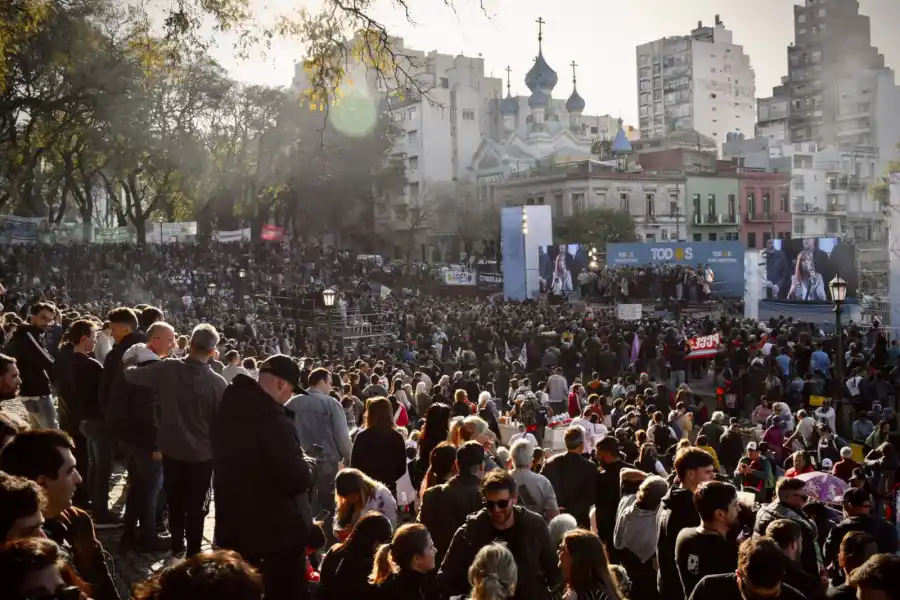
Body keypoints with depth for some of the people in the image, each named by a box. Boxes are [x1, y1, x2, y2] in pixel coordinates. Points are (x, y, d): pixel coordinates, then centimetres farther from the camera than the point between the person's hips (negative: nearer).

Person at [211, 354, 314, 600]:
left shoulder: (226, 411, 2)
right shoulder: (275, 421, -26)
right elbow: (298, 480, -26)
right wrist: (304, 468, -4)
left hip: (234, 526, 8)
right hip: (278, 529, -8)